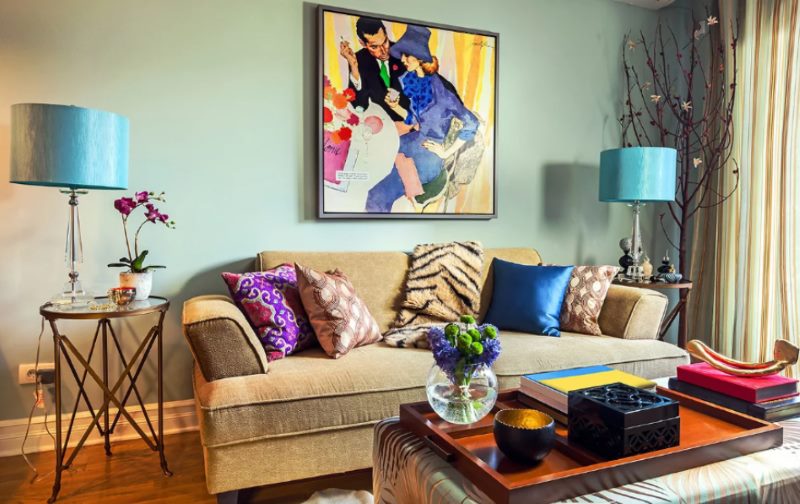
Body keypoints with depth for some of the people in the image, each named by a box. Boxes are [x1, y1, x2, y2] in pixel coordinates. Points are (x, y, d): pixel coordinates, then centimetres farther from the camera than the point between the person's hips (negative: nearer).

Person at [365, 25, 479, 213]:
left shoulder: (440, 87, -20)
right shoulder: (409, 80, 4)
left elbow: (471, 124, -20)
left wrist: (446, 153, -13)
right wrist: (395, 106, -2)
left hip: (429, 153, -8)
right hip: (410, 142, 8)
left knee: (378, 197, -19)